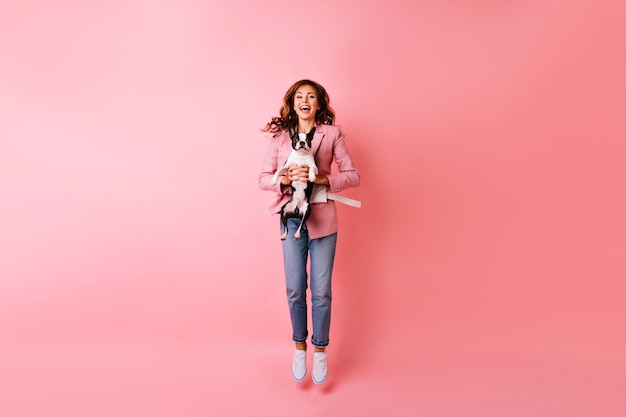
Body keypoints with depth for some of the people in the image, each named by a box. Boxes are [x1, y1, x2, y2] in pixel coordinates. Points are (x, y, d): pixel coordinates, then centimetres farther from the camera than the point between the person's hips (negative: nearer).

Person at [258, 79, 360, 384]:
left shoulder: (332, 134, 1)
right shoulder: (280, 135, 5)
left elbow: (353, 176, -2)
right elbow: (263, 178, 2)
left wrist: (322, 178, -18)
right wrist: (285, 179, -18)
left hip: (323, 218, -1)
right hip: (292, 219, 1)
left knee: (321, 291, 4)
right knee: (295, 290, 7)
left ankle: (320, 350, 25)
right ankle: (299, 347, 30)